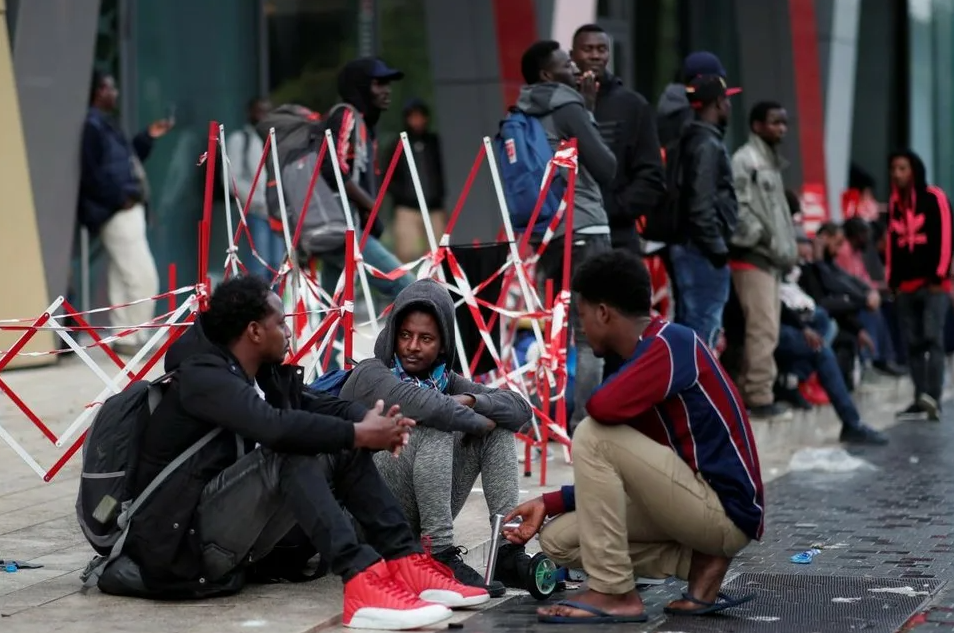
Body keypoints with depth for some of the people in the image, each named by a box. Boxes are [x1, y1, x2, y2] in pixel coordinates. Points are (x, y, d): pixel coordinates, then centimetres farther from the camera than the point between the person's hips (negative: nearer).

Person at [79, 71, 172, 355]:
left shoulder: (105, 124, 19)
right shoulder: (91, 125, -13)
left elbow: (126, 160, 26)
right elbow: (89, 174, -21)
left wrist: (148, 137, 18)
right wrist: (119, 199, -19)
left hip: (125, 211, 11)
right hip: (116, 212, -11)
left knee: (123, 278, 12)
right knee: (143, 277, -11)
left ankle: (124, 338, 16)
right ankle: (134, 338, -7)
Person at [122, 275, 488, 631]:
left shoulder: (264, 374, 9)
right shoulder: (202, 377, -17)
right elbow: (275, 426, -32)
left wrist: (371, 423, -13)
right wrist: (361, 433, -23)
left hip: (233, 530, 9)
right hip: (185, 541, -9)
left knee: (342, 451, -1)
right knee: (291, 454, -29)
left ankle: (408, 564, -11)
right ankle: (362, 581, -41)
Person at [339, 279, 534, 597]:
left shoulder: (445, 379, 9)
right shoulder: (370, 374, -11)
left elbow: (520, 409, 1)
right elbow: (427, 406, -32)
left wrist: (471, 401, -17)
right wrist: (478, 422, -15)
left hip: (418, 518, 7)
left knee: (500, 429, 0)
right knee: (435, 430, -28)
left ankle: (508, 550, -12)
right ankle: (441, 555, -31)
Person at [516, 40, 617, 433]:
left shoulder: (524, 116, 15)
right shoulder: (568, 108, -8)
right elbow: (606, 168, -8)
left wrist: (587, 109, 14)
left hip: (546, 230, 8)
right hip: (583, 228, -8)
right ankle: (583, 423, -10)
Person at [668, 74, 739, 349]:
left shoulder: (692, 141, 15)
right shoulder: (708, 144, -13)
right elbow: (701, 205, -21)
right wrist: (717, 248, -15)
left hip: (688, 247, 10)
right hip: (704, 252, -10)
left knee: (687, 328, 13)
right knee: (704, 330, -8)